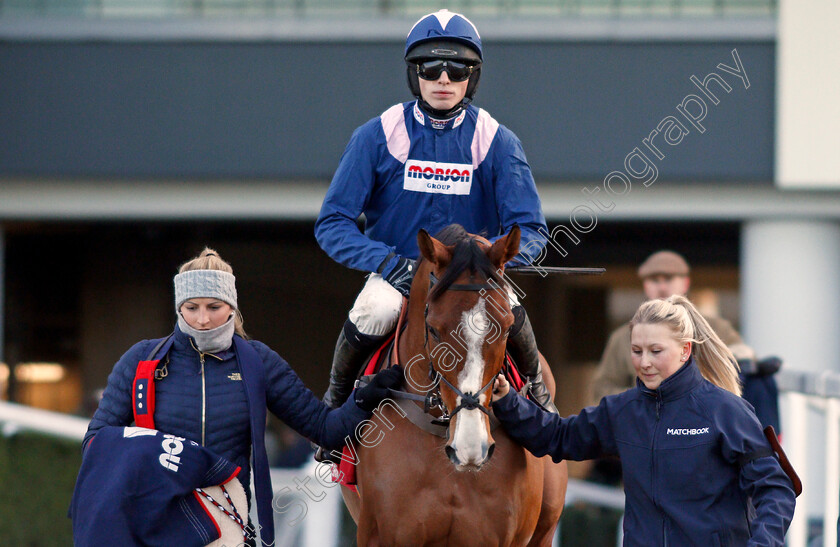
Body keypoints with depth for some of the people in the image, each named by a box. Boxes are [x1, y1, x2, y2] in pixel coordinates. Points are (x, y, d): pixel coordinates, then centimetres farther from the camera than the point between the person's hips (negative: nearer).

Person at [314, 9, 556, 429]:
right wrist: (388, 262, -24)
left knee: (506, 305, -31)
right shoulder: (377, 136, -5)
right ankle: (335, 398, -4)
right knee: (374, 311, -34)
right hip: (397, 273, -1)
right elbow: (332, 224, -7)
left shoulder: (497, 142, -3)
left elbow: (529, 229, -5)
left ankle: (536, 391, 1)